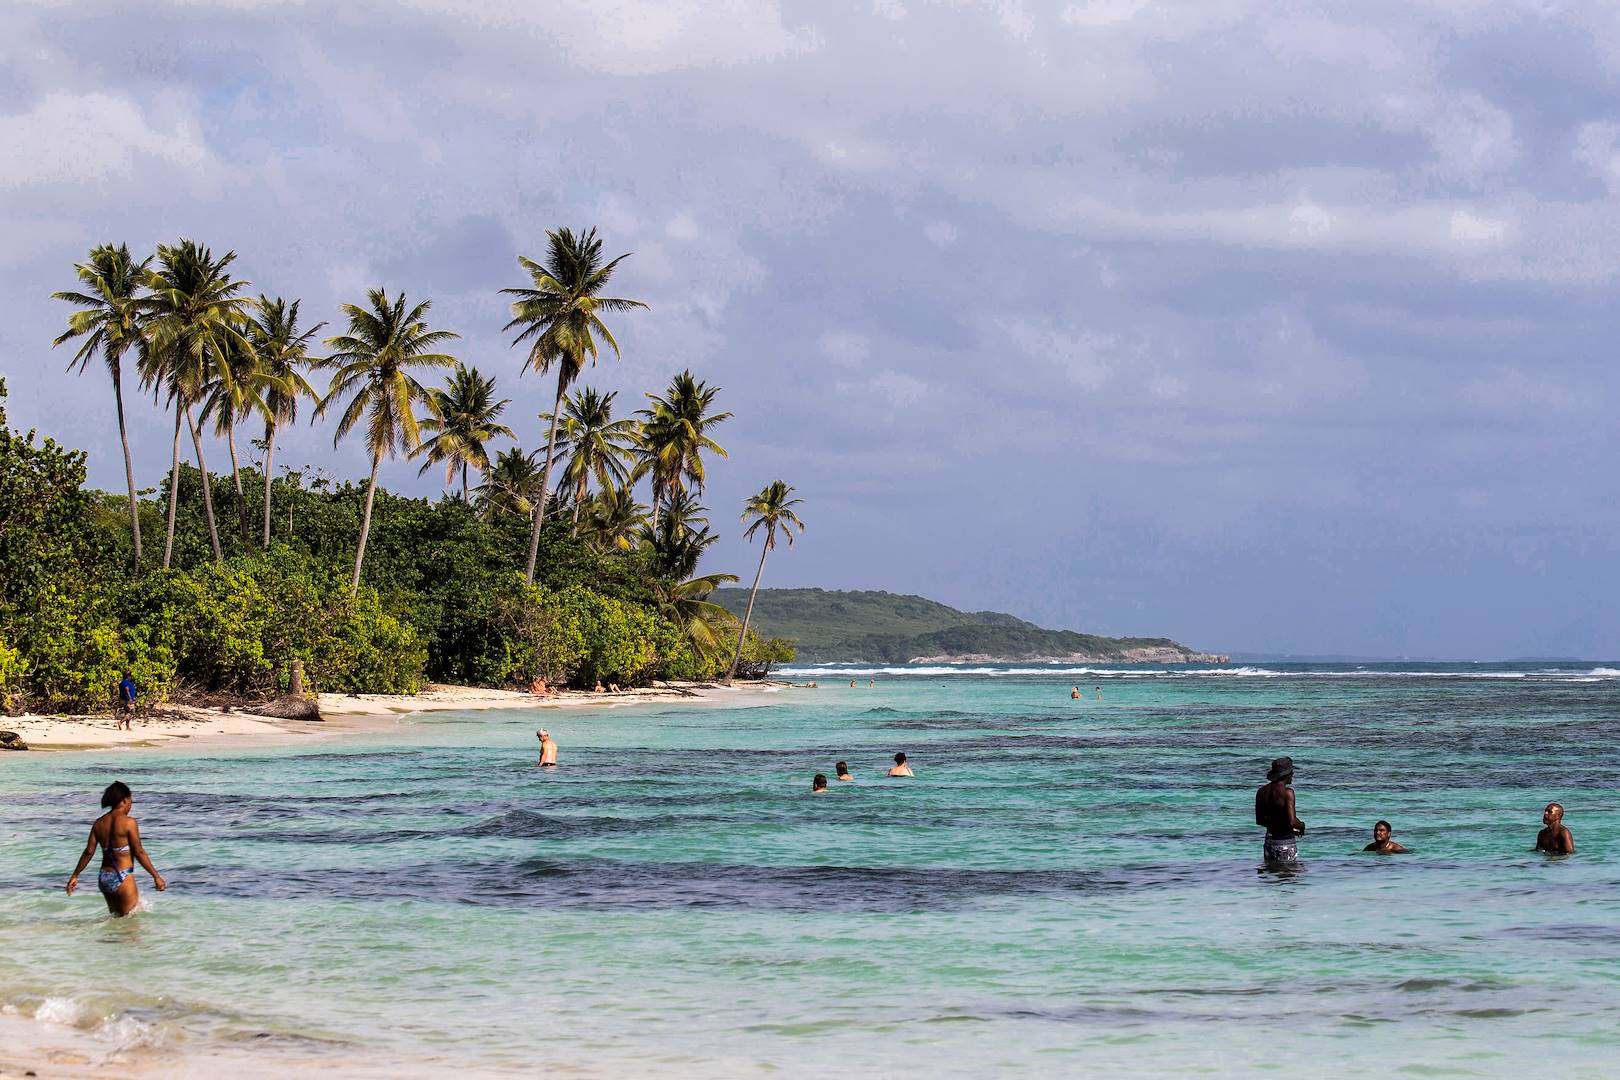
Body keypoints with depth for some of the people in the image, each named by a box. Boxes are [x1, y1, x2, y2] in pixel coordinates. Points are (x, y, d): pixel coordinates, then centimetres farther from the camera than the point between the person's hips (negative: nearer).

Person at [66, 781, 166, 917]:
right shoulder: (128, 822, -11)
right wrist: (156, 876, -7)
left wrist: (75, 876, 16)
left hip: (104, 878, 7)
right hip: (122, 879, -7)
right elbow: (139, 853, -12)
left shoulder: (99, 823, 6)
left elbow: (88, 852, 7)